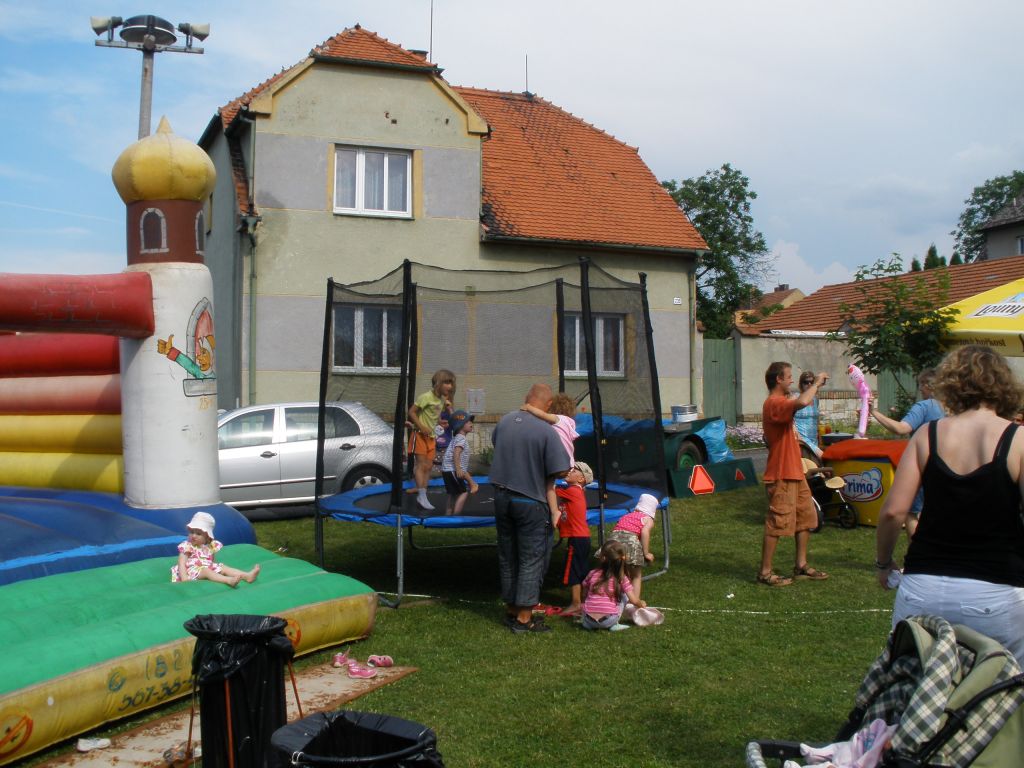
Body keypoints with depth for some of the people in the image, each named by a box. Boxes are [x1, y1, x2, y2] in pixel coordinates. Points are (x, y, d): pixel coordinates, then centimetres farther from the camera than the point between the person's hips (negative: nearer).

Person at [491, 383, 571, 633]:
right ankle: (523, 618, 6)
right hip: (530, 502, -6)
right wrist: (541, 472, 3)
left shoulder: (506, 420, 0)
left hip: (502, 496, 6)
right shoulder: (547, 431, -19)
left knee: (507, 557, 16)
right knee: (531, 560, 4)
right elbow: (560, 471, -18)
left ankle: (511, 609, 27)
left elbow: (495, 442, 21)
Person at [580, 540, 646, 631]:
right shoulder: (622, 578, -1)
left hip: (589, 620, 3)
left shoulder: (592, 574, 5)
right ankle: (614, 624, 12)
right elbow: (634, 600, 0)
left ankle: (587, 623, 15)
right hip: (609, 621, -3)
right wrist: (641, 604, 23)